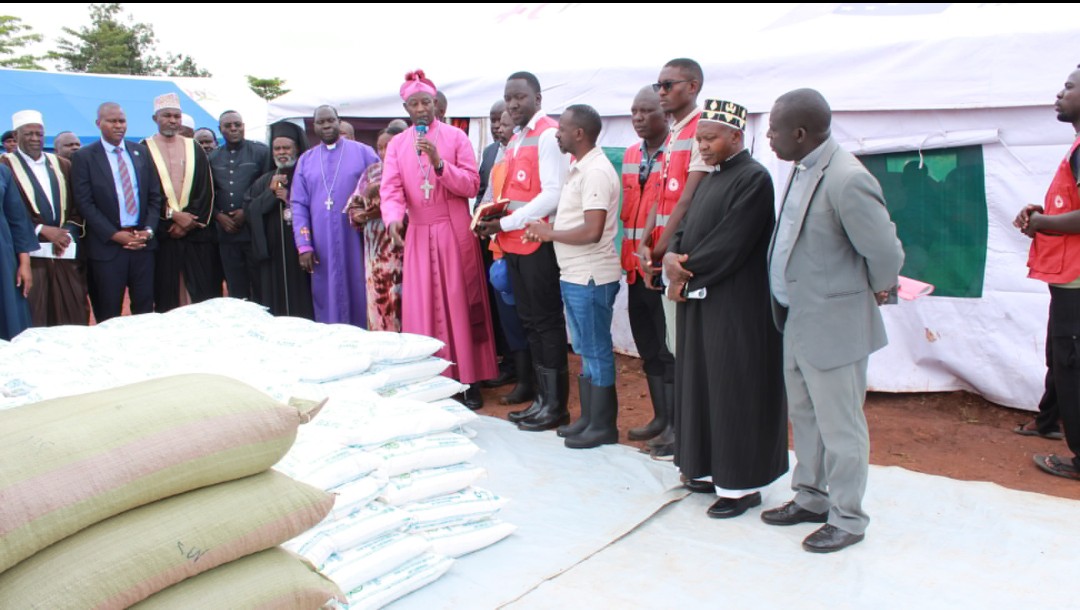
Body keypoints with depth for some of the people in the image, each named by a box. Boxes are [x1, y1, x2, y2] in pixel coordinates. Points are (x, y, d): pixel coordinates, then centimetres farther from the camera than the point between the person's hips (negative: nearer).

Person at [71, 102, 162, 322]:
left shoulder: (141, 152, 10)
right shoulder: (84, 157, -1)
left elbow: (154, 195, 9)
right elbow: (85, 203, -6)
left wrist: (148, 230, -5)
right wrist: (114, 234, -13)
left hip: (142, 241, 3)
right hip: (107, 244, -3)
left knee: (145, 307, 6)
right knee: (108, 314, 3)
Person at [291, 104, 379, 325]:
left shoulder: (363, 152, 4)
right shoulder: (306, 160, 11)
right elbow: (298, 205, 6)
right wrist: (304, 246, -2)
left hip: (356, 243, -2)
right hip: (322, 247, 2)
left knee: (359, 298, 1)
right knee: (328, 301, 5)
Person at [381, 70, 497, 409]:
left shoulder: (456, 137, 1)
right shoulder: (397, 145, 8)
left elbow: (471, 186, -7)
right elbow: (391, 189, -4)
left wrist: (438, 162, -20)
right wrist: (394, 218, -24)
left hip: (454, 232, -2)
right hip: (418, 235, 3)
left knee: (460, 304, 0)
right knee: (421, 307, 2)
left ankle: (469, 380, 6)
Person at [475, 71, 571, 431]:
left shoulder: (548, 135, -10)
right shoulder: (515, 141, 16)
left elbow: (553, 193, -18)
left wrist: (505, 223, -16)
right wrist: (494, 220, 2)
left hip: (538, 243, -9)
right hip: (514, 244, 9)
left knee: (547, 322, -1)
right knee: (529, 320, 13)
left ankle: (556, 405, 9)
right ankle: (541, 397, 24)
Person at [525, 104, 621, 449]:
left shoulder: (596, 172, -17)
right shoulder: (579, 169, 14)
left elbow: (592, 231, -25)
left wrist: (549, 233, -14)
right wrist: (547, 230, 2)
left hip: (590, 278, -10)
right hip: (574, 275, 10)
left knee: (596, 351, 0)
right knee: (585, 350, 16)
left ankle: (603, 426, 11)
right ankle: (588, 418, 26)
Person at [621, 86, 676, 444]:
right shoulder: (630, 155, 13)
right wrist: (629, 255, 11)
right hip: (636, 266, 7)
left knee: (669, 349, 1)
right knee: (647, 346, 14)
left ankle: (675, 424, 11)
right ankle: (660, 417, 26)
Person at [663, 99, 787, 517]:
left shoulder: (754, 179, -14)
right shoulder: (710, 178, 14)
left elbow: (728, 246, -20)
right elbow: (686, 228, 12)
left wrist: (685, 276, -11)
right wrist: (671, 256, -9)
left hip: (735, 306, -9)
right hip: (700, 301, 9)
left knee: (733, 389, -1)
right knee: (702, 384, 14)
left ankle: (741, 484, 10)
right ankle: (711, 466, 27)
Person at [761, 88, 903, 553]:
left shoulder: (847, 181, -25)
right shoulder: (804, 169, 4)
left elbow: (886, 252, -20)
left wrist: (877, 289, -3)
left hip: (834, 326, -9)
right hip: (797, 320, 9)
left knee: (838, 427, 5)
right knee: (803, 416, 22)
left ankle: (847, 519, 23)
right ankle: (810, 497, 39)